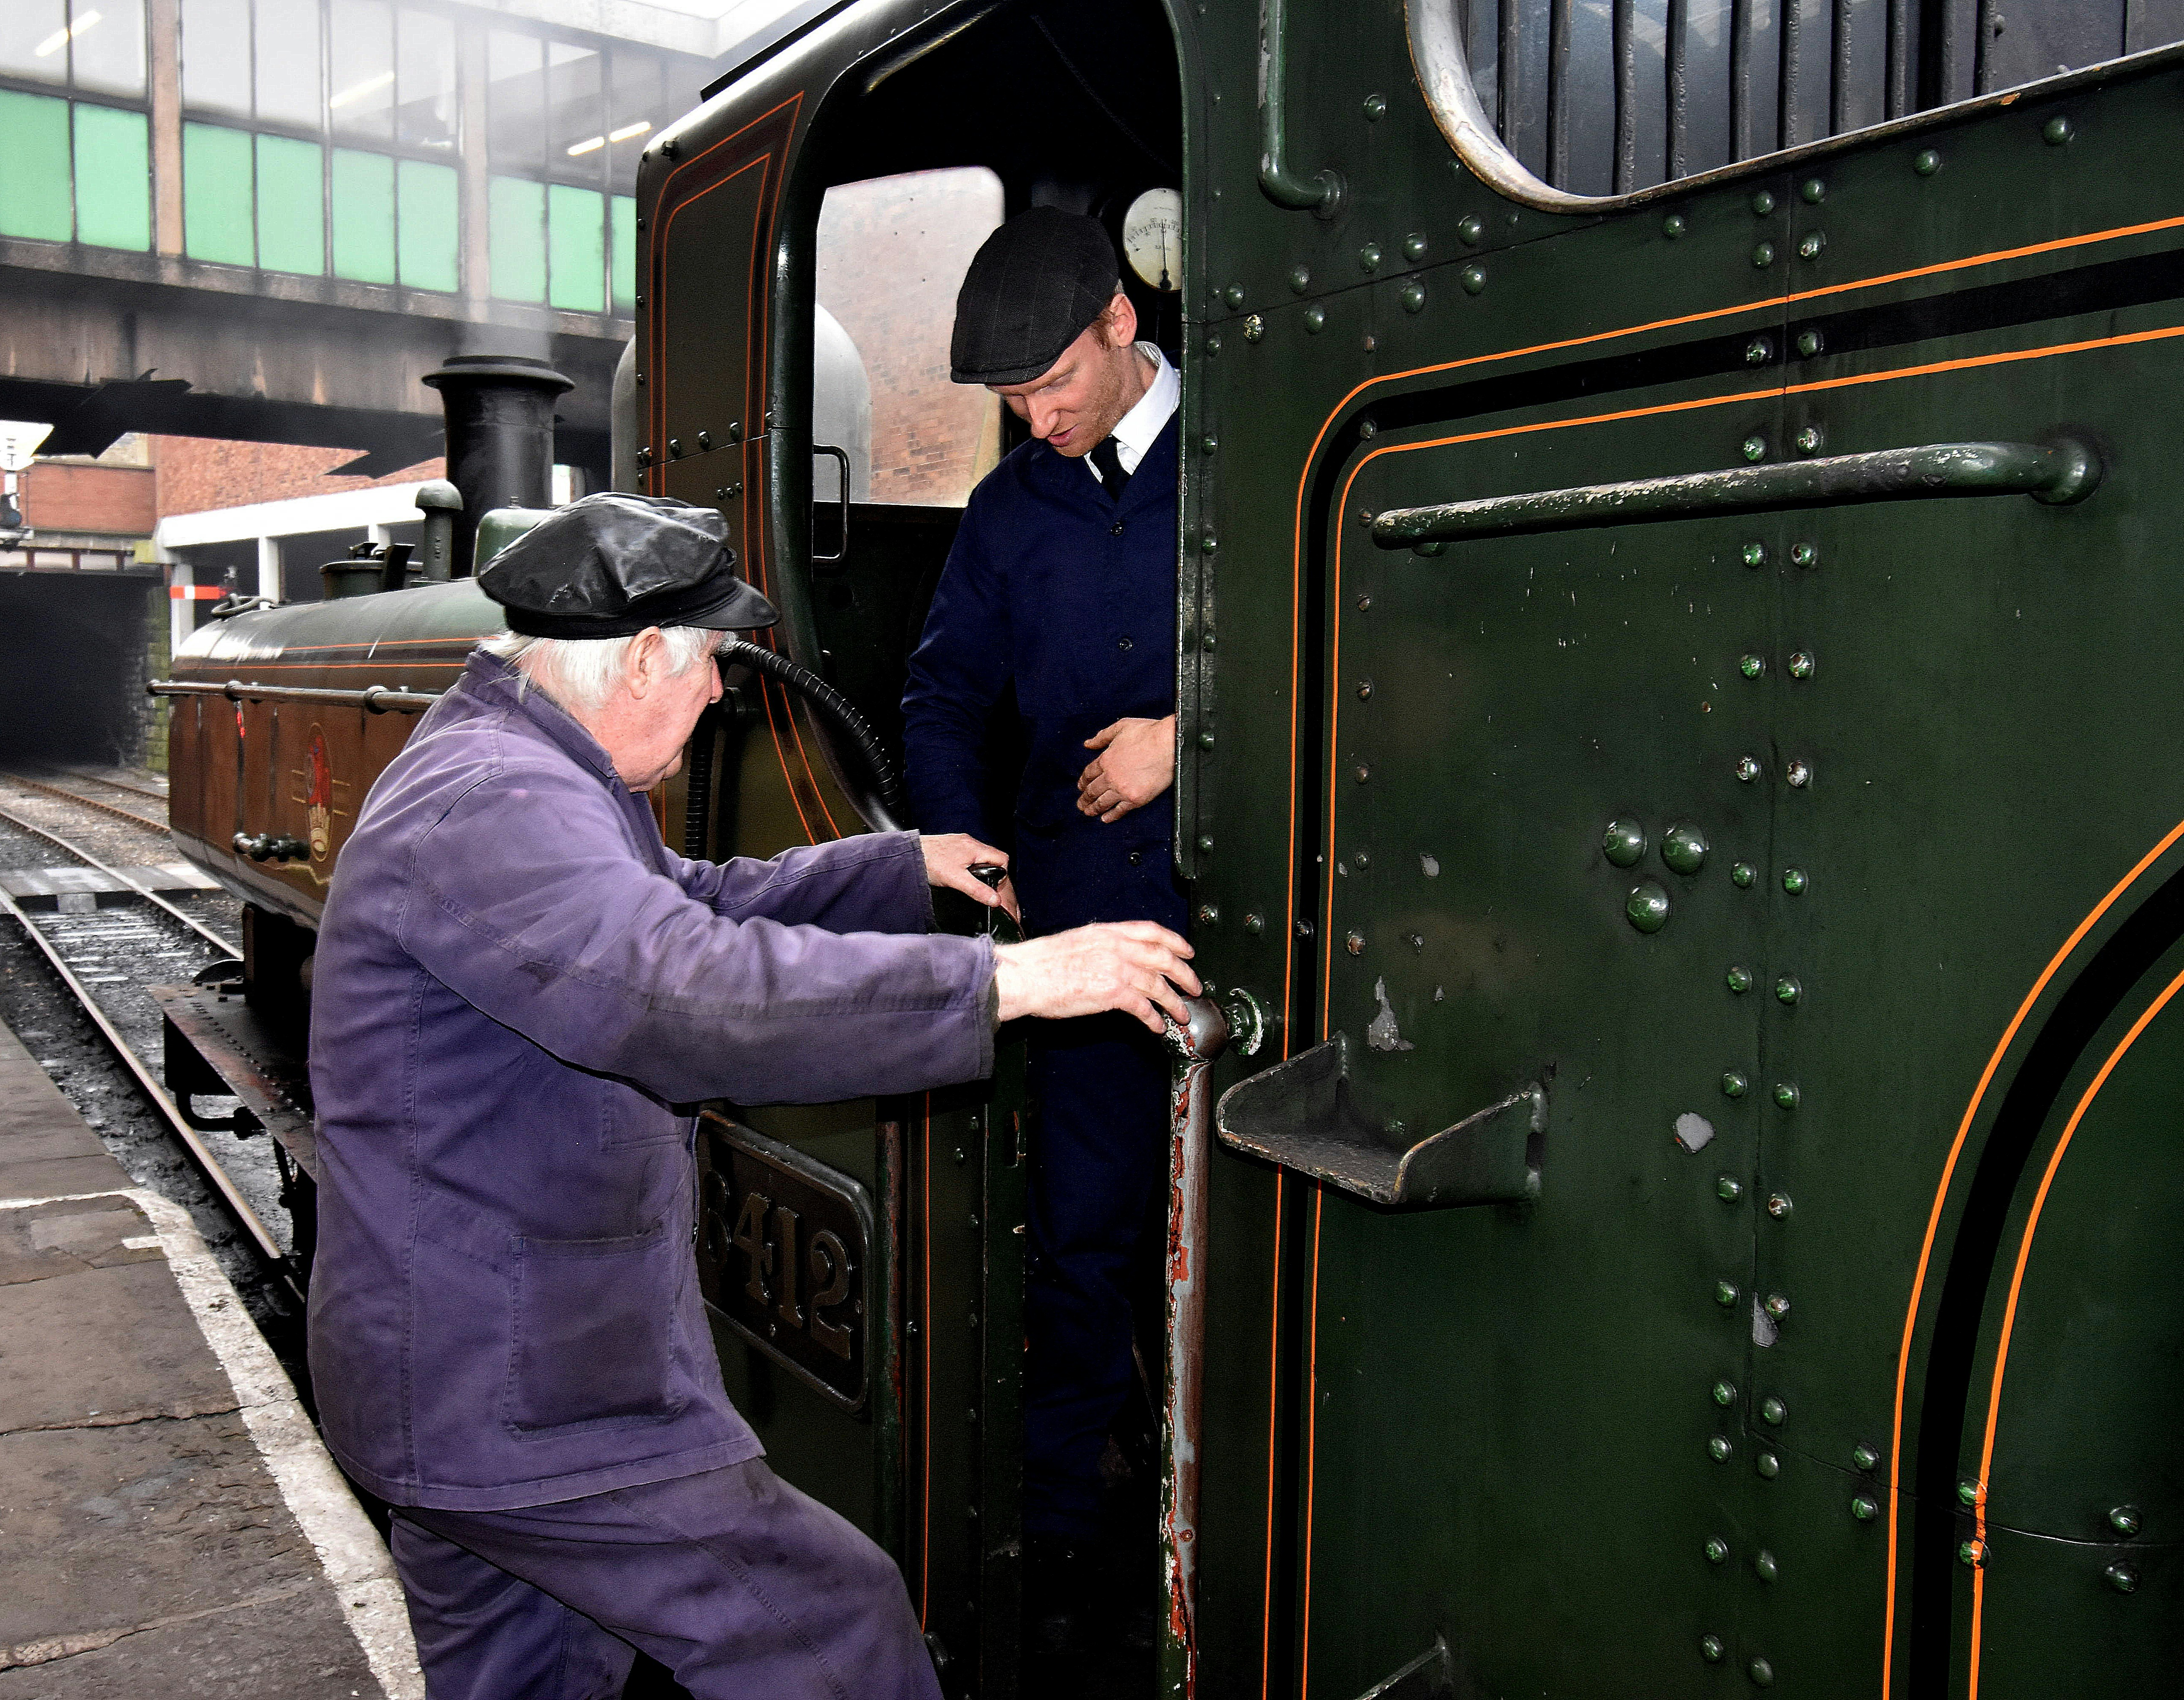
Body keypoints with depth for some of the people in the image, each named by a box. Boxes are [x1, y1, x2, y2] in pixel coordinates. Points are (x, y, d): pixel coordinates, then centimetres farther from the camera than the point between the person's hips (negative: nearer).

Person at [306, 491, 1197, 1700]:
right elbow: (696, 990, -38)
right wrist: (1012, 978, -36)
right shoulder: (493, 807, -24)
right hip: (519, 1406, -11)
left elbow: (703, 906, 22)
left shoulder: (518, 775, 13)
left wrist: (908, 865, 24)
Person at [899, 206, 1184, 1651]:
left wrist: (1186, 735, -10)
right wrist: (968, 859, 3)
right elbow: (946, 699, 17)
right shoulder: (1009, 513, 13)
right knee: (1084, 1232, 8)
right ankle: (1060, 1525, 22)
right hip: (1082, 921, 3)